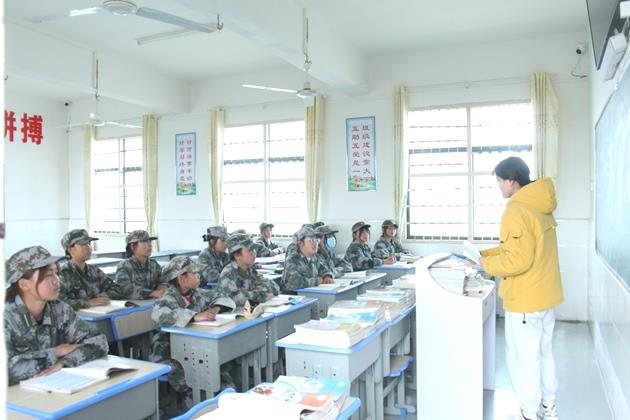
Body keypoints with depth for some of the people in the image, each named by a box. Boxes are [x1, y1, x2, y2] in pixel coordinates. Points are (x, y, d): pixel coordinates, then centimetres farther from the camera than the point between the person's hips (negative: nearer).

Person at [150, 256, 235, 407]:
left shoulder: (197, 294, 3)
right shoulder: (169, 298, -16)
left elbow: (224, 299, 13)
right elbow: (158, 315, -38)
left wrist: (216, 307, -10)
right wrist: (195, 316, -41)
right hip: (170, 356, -5)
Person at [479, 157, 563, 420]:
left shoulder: (516, 211, -22)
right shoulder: (539, 206, 8)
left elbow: (517, 260, -26)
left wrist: (486, 265, -11)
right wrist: (485, 253, 13)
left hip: (526, 299, -10)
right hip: (545, 295, 10)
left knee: (522, 358, 5)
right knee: (543, 353, 21)